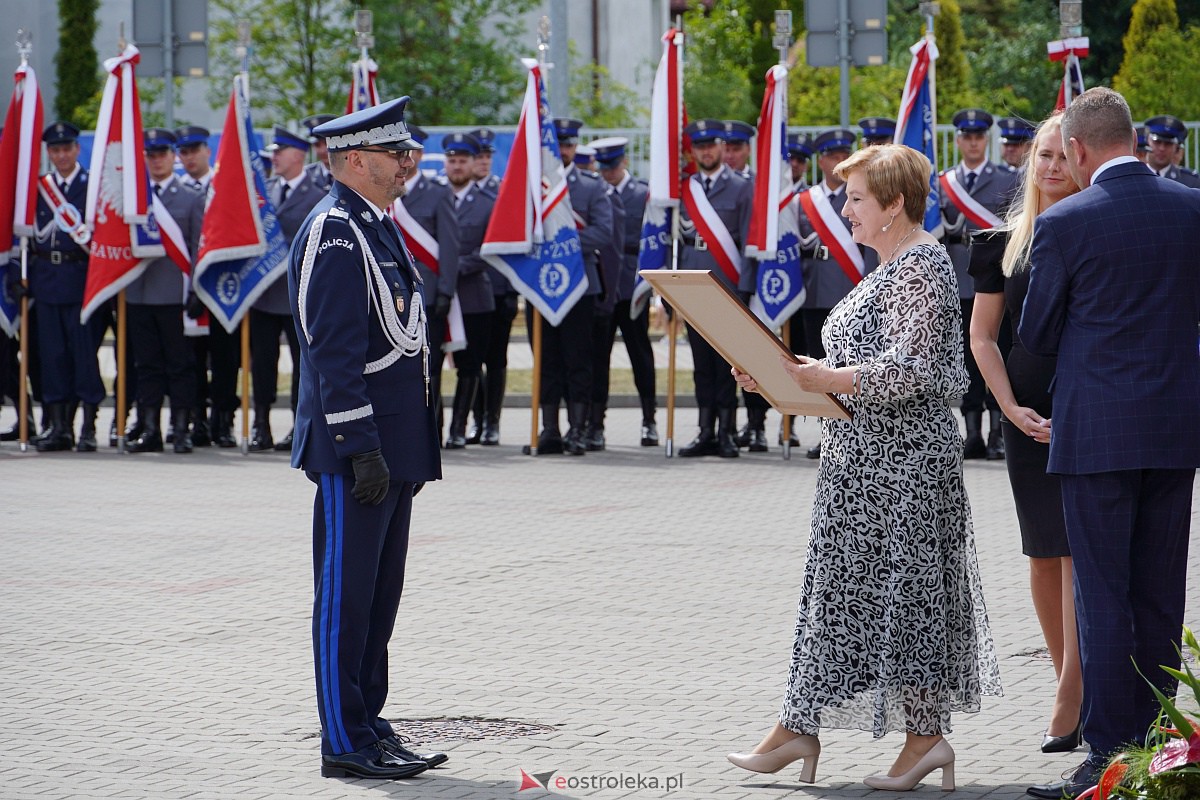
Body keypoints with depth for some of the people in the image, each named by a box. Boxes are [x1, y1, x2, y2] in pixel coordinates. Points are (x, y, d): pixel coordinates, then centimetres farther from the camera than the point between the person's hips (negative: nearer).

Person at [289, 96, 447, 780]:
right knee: (347, 594, -4)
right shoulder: (335, 232, -14)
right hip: (356, 449, -10)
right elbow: (334, 353, -20)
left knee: (380, 594, 14)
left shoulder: (377, 227, 17)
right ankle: (346, 743, 1)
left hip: (393, 449, 10)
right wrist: (361, 450, -23)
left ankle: (368, 725, 22)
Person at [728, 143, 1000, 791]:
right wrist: (795, 373, 8)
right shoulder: (891, 267, 17)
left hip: (900, 463, -10)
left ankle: (925, 735, 2)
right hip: (864, 460, 10)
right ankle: (797, 730, 10)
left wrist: (821, 379, -24)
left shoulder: (921, 266, -14)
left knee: (902, 591, -5)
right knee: (836, 588, 8)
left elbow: (911, 373, -22)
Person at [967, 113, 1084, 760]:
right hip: (1029, 411, 3)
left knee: (1079, 549, -10)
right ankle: (1075, 686, 17)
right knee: (1043, 553, 6)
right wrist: (1013, 409, -3)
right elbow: (982, 338, 10)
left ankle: (1069, 700, -10)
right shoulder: (1004, 244, 8)